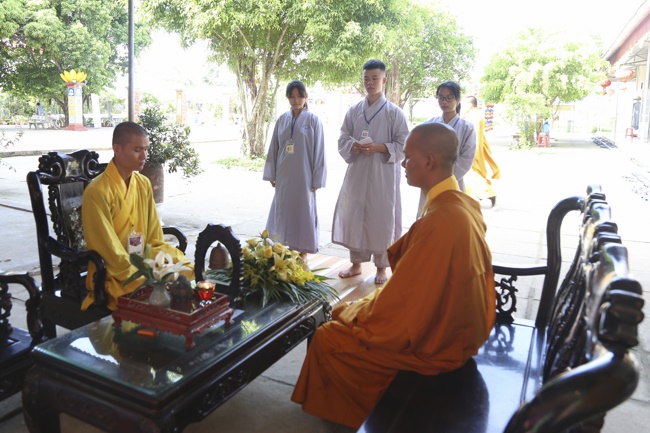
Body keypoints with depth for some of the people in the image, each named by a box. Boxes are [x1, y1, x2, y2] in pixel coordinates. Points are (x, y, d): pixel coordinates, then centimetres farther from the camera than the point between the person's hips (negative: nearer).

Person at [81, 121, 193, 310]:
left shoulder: (144, 184, 5)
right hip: (112, 277, -6)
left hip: (143, 264, 6)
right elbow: (112, 256, -17)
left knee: (190, 271, -9)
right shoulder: (97, 192, -16)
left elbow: (155, 241, 7)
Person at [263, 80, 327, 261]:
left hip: (303, 175, -3)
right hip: (283, 175, 4)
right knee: (282, 210, 9)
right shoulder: (282, 120, 5)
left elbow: (319, 151, -4)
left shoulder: (313, 120, -4)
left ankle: (303, 251, 17)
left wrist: (317, 179, -7)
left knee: (303, 211, 5)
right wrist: (271, 174, 8)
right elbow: (274, 148, 9)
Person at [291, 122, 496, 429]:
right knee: (353, 311, 20)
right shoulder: (464, 204, 0)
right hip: (456, 325, 9)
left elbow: (403, 298, -25)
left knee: (327, 338, 0)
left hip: (434, 343, -9)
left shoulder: (441, 220, -31)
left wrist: (348, 312, -8)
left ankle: (359, 415, 25)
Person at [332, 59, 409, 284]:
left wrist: (379, 147, -18)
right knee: (353, 216, 7)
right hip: (356, 172, 4)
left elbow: (404, 145, -5)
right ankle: (356, 264, 22)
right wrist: (353, 146, -12)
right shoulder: (354, 110, 9)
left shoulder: (394, 112, -3)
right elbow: (342, 139, 10)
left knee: (382, 218, 2)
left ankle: (381, 266, 18)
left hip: (383, 174, -4)